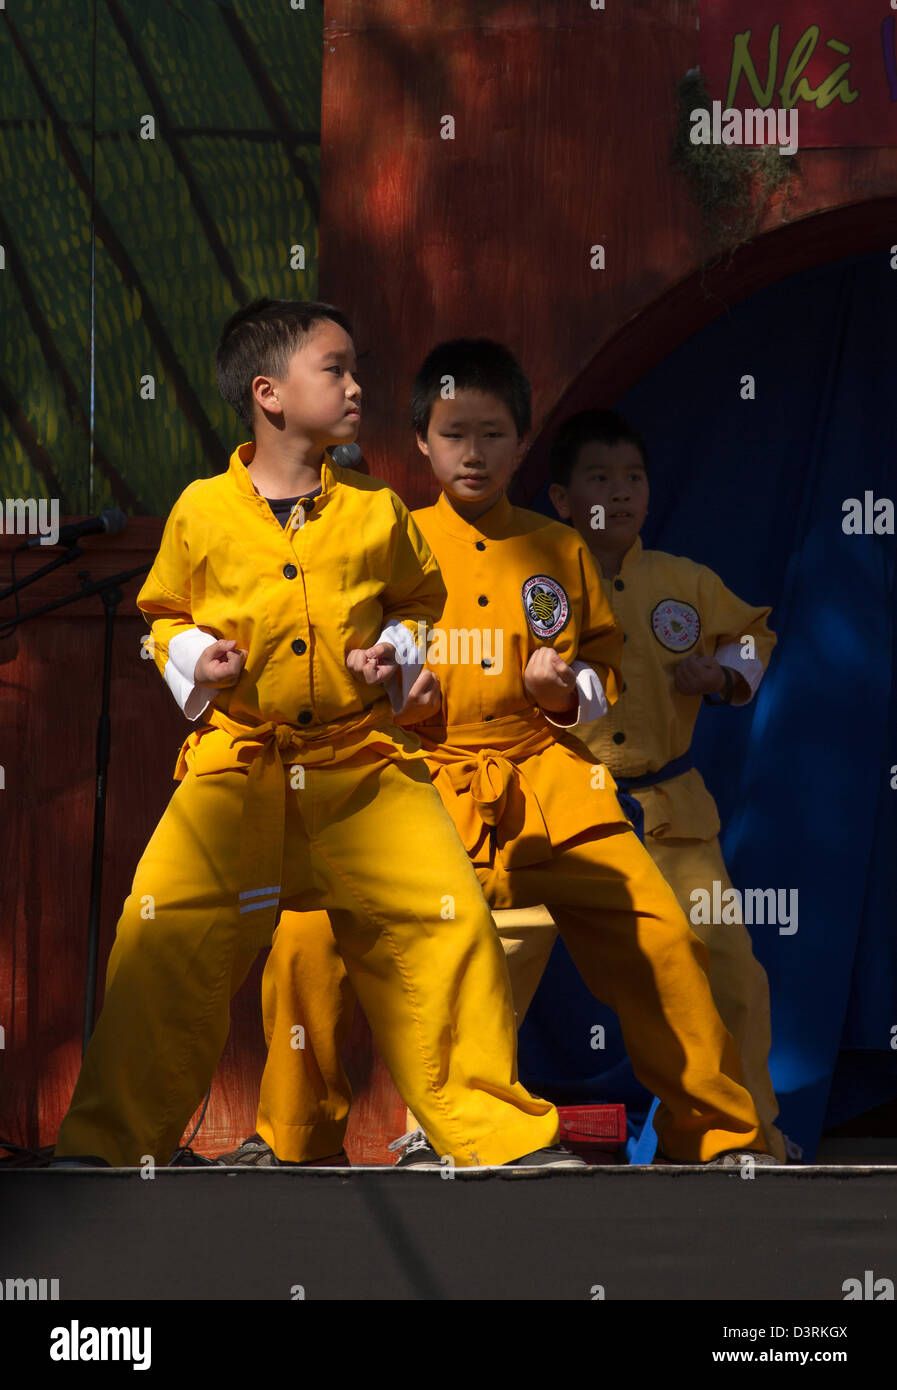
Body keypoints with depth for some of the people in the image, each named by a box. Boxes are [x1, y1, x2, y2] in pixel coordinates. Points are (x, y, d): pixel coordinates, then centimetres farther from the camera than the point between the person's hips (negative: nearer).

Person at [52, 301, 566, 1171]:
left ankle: (497, 1130, 4)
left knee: (449, 917, -11)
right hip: (235, 766, -1)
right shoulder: (202, 511, 2)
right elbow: (165, 614, 15)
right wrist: (193, 660, -4)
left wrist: (397, 655, 1)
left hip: (361, 764, 1)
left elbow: (420, 602, 21)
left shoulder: (377, 514, 5)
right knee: (166, 929, -15)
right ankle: (108, 1139, 0)